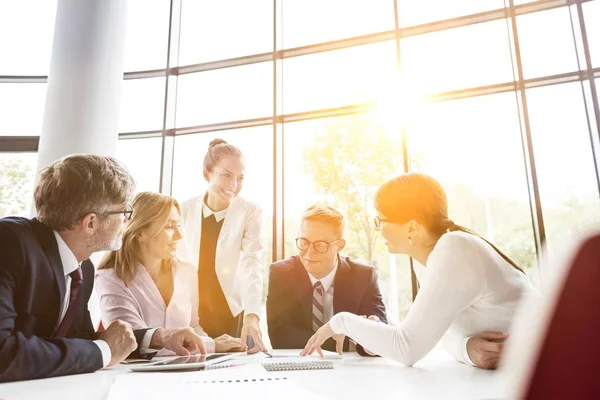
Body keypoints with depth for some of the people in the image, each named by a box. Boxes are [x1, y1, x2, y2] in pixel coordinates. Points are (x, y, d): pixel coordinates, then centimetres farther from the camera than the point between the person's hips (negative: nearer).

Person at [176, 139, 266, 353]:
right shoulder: (186, 210, -3)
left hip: (234, 313, -2)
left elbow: (252, 265, -23)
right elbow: (180, 265, 3)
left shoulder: (250, 212, -11)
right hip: (194, 313, 2)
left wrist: (252, 314, -36)